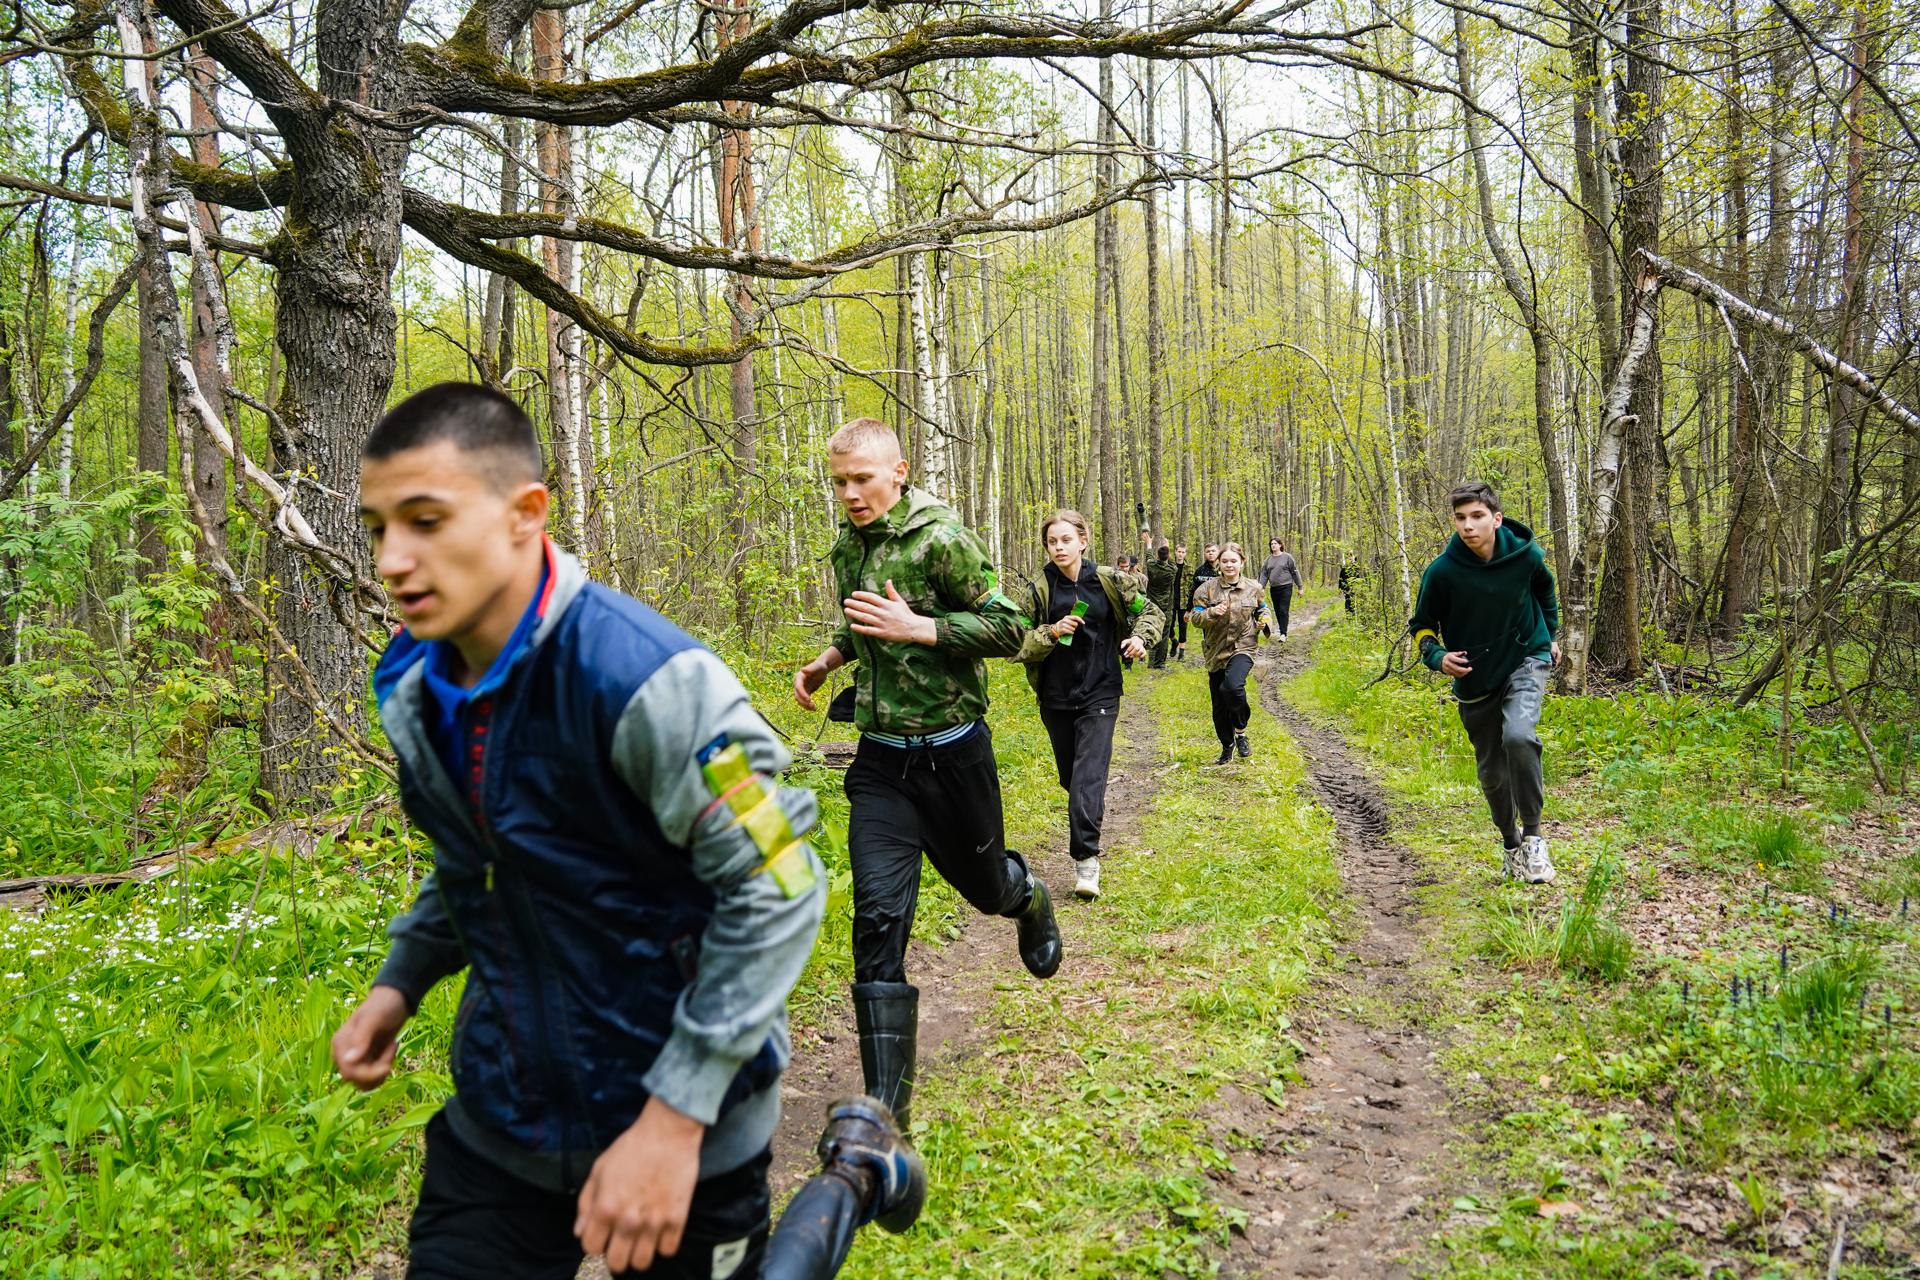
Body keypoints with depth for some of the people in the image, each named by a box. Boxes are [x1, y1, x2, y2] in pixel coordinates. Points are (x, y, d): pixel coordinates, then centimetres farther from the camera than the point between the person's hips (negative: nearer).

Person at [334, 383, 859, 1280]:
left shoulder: (640, 677, -25)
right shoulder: (416, 692, -1)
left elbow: (776, 891, -22)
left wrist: (673, 1120, -22)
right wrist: (399, 982, 3)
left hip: (675, 1131, -5)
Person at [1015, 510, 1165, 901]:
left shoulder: (1109, 581, -4)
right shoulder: (1038, 588, -6)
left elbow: (1151, 612, 10)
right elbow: (1017, 645, -5)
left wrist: (1141, 637, -10)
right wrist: (1051, 633, -22)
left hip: (1099, 693, -2)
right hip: (1056, 697, 2)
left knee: (1089, 775, -13)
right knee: (1070, 775, 15)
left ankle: (1086, 859, -13)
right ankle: (1092, 813, 46)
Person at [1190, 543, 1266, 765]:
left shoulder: (1253, 588, 3)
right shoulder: (1208, 587, -2)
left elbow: (1262, 610, 22)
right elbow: (1196, 618, -4)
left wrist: (1263, 622, 1)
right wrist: (1212, 613, -24)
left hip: (1243, 648, -2)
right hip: (1216, 652, 2)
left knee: (1233, 685, -31)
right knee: (1219, 706, 8)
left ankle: (1240, 731, -6)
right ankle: (1227, 746, 31)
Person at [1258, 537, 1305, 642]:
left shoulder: (1287, 557, -1)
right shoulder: (1269, 559, 10)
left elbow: (1295, 572, 1)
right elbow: (1264, 574, 11)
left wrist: (1300, 586, 0)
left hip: (1286, 587, -5)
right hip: (1273, 588, 5)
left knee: (1284, 611, -10)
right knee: (1277, 611, 8)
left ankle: (1283, 634, -11)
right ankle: (1281, 630, 19)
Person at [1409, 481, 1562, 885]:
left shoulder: (1525, 555, -15)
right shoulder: (1442, 571, -19)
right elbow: (1422, 625, -3)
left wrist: (1551, 635, 17)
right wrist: (1437, 656, -22)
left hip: (1527, 659, -1)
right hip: (1475, 675, 1)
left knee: (1518, 735, -29)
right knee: (1492, 772, 8)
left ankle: (1533, 836, -12)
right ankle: (1510, 843, 35)